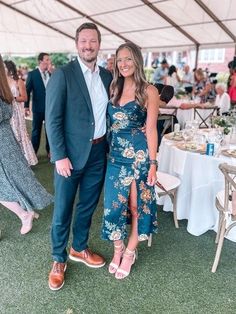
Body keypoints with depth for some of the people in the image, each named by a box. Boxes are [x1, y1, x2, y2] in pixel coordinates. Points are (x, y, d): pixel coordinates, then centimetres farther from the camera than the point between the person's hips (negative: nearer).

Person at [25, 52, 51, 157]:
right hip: (38, 108, -2)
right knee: (36, 131, 8)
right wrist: (26, 106, -7)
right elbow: (27, 91, -3)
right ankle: (33, 152, 19)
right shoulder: (32, 74, -3)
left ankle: (49, 150, 24)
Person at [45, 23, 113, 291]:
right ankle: (58, 259, 29)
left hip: (98, 152, 5)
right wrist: (60, 156, -16)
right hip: (70, 154, -5)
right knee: (62, 210, 7)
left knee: (88, 206, 18)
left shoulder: (107, 76, 8)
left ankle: (79, 248, 40)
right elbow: (52, 119, -12)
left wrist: (109, 145, 6)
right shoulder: (62, 75, -9)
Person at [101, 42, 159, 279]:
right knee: (114, 204, 7)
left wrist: (152, 163, -8)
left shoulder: (149, 91, -4)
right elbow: (109, 124, 11)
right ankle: (118, 250, 30)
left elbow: (151, 129, -6)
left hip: (139, 155, -4)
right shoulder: (114, 89, 9)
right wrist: (107, 152, 2)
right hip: (115, 155, 4)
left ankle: (129, 252, 29)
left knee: (136, 206, 8)